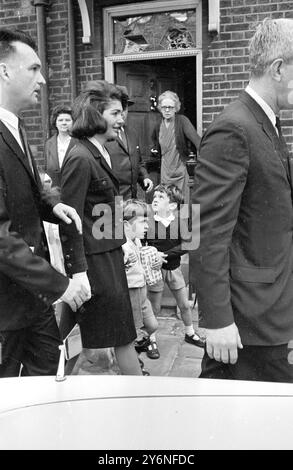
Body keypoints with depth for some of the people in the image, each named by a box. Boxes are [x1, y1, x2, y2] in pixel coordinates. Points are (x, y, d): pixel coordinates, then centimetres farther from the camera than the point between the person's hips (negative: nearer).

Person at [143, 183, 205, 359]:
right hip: (155, 269, -2)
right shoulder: (148, 222, -14)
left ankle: (190, 333, 39)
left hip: (174, 267, 2)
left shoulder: (180, 221, -11)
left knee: (185, 305, 15)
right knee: (154, 308, 8)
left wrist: (165, 255, -26)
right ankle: (152, 340, 26)